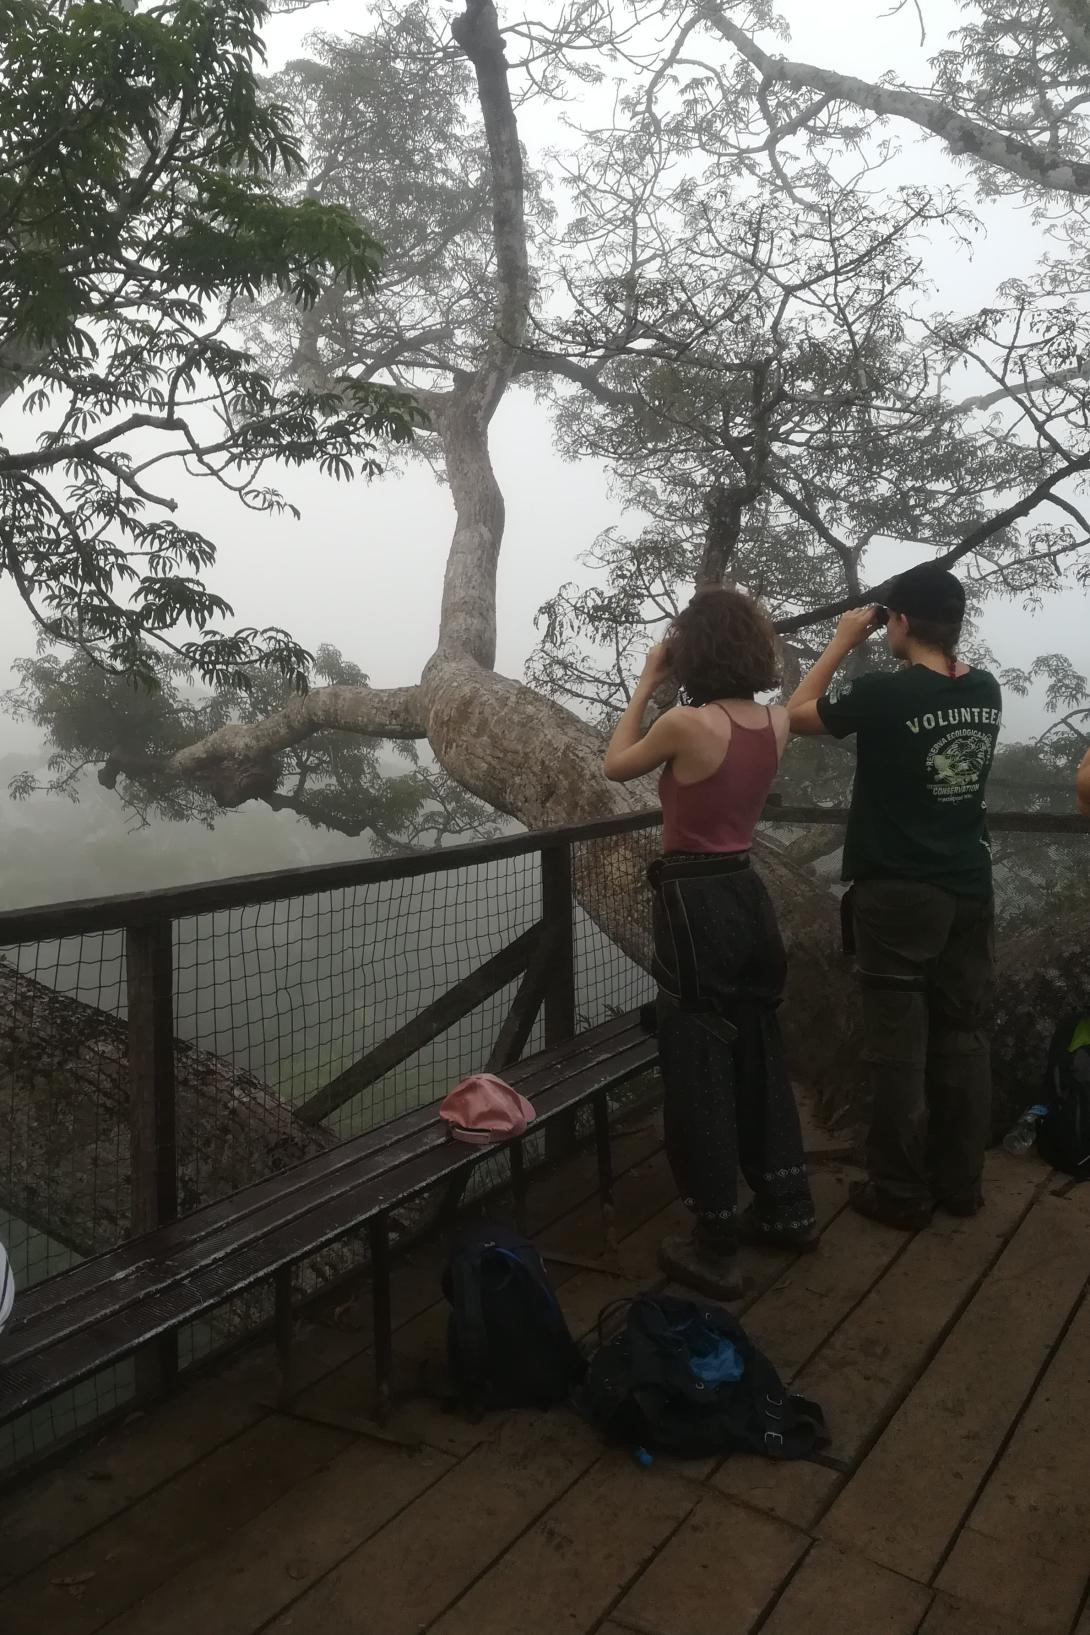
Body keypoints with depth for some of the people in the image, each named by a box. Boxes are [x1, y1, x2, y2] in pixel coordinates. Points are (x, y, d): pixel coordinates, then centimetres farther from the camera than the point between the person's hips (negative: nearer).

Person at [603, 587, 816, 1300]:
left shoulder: (686, 723, -18)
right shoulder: (777, 723, 1)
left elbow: (617, 765, -1)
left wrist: (646, 685, 2)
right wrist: (669, 692, 14)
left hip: (694, 901, -7)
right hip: (748, 894, 7)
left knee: (699, 1069, 3)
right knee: (759, 1051, 19)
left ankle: (716, 1248, 13)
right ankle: (786, 1209, 33)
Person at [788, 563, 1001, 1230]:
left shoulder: (883, 693, -17)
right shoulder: (986, 691, 1)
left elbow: (799, 713, -1)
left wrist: (844, 640, 4)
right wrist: (921, 656, 11)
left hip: (898, 894, -6)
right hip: (970, 892, 6)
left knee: (899, 1045, 3)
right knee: (964, 1037, 12)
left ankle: (901, 1193, 12)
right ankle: (961, 1181, 23)